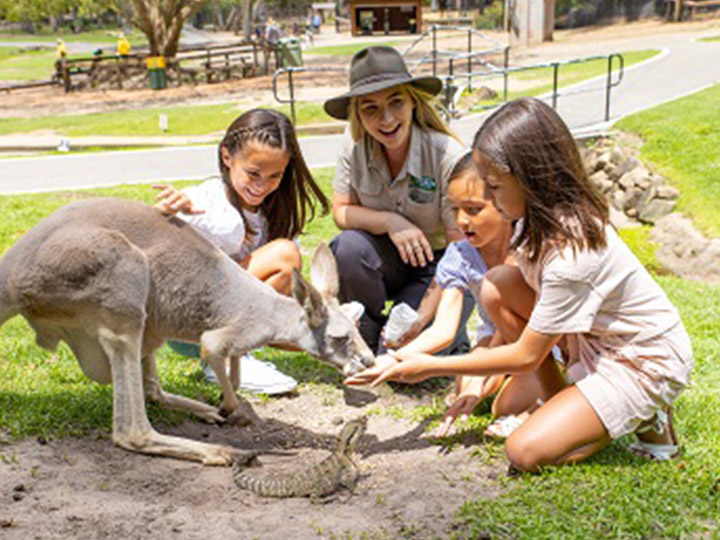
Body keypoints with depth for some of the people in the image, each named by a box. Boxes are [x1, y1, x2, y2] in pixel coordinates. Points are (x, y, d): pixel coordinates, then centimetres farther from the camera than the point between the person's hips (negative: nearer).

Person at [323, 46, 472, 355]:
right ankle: (369, 339, -3)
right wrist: (389, 221, -23)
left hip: (438, 265, -4)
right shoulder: (355, 148, -12)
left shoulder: (448, 155, -24)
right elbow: (341, 211, -2)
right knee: (346, 247, -30)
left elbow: (462, 250, -21)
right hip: (389, 260, 4)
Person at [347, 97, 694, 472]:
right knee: (497, 287, -10)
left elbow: (525, 357, -23)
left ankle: (643, 418, 2)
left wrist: (432, 367, -18)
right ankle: (557, 401, 3)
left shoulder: (571, 255, -32)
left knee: (526, 451, -19)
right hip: (593, 336, 8)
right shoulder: (551, 215, -8)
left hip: (647, 365, -8)